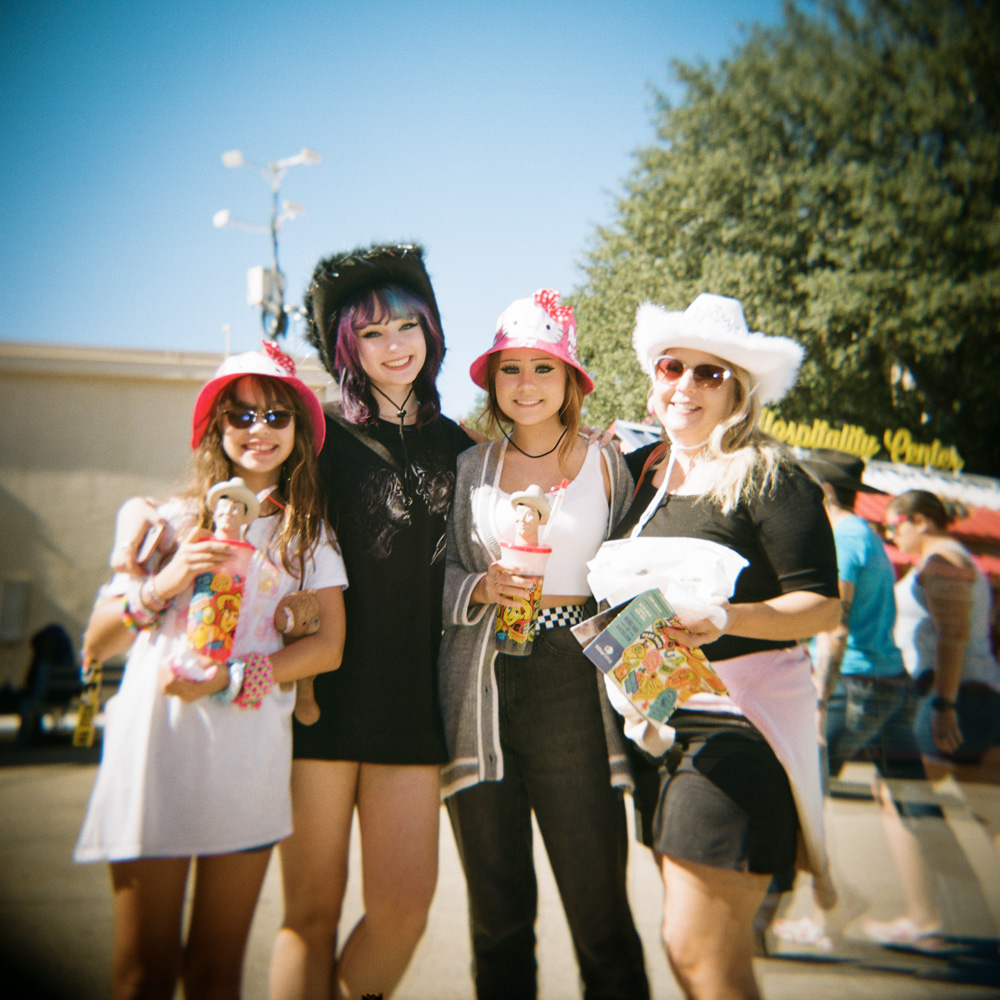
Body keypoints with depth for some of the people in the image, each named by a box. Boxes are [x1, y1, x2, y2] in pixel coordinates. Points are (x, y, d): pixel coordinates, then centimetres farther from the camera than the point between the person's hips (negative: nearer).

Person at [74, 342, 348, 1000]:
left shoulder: (311, 534, 13)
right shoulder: (171, 521, 11)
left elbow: (329, 646, 1)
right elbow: (96, 644, 8)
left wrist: (229, 679, -11)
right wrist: (160, 588, -11)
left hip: (249, 754, 1)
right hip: (155, 743, 0)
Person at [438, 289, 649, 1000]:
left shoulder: (608, 465, 5)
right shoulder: (467, 468, 10)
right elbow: (436, 574, 13)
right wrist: (481, 588, -7)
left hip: (574, 690, -2)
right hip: (484, 691, 2)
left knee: (599, 901, -3)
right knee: (497, 907, 9)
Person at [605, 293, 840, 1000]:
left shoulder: (771, 477, -8)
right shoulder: (639, 470, 11)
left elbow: (821, 606, -12)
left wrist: (726, 619, -26)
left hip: (740, 716, -7)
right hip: (661, 718, 7)